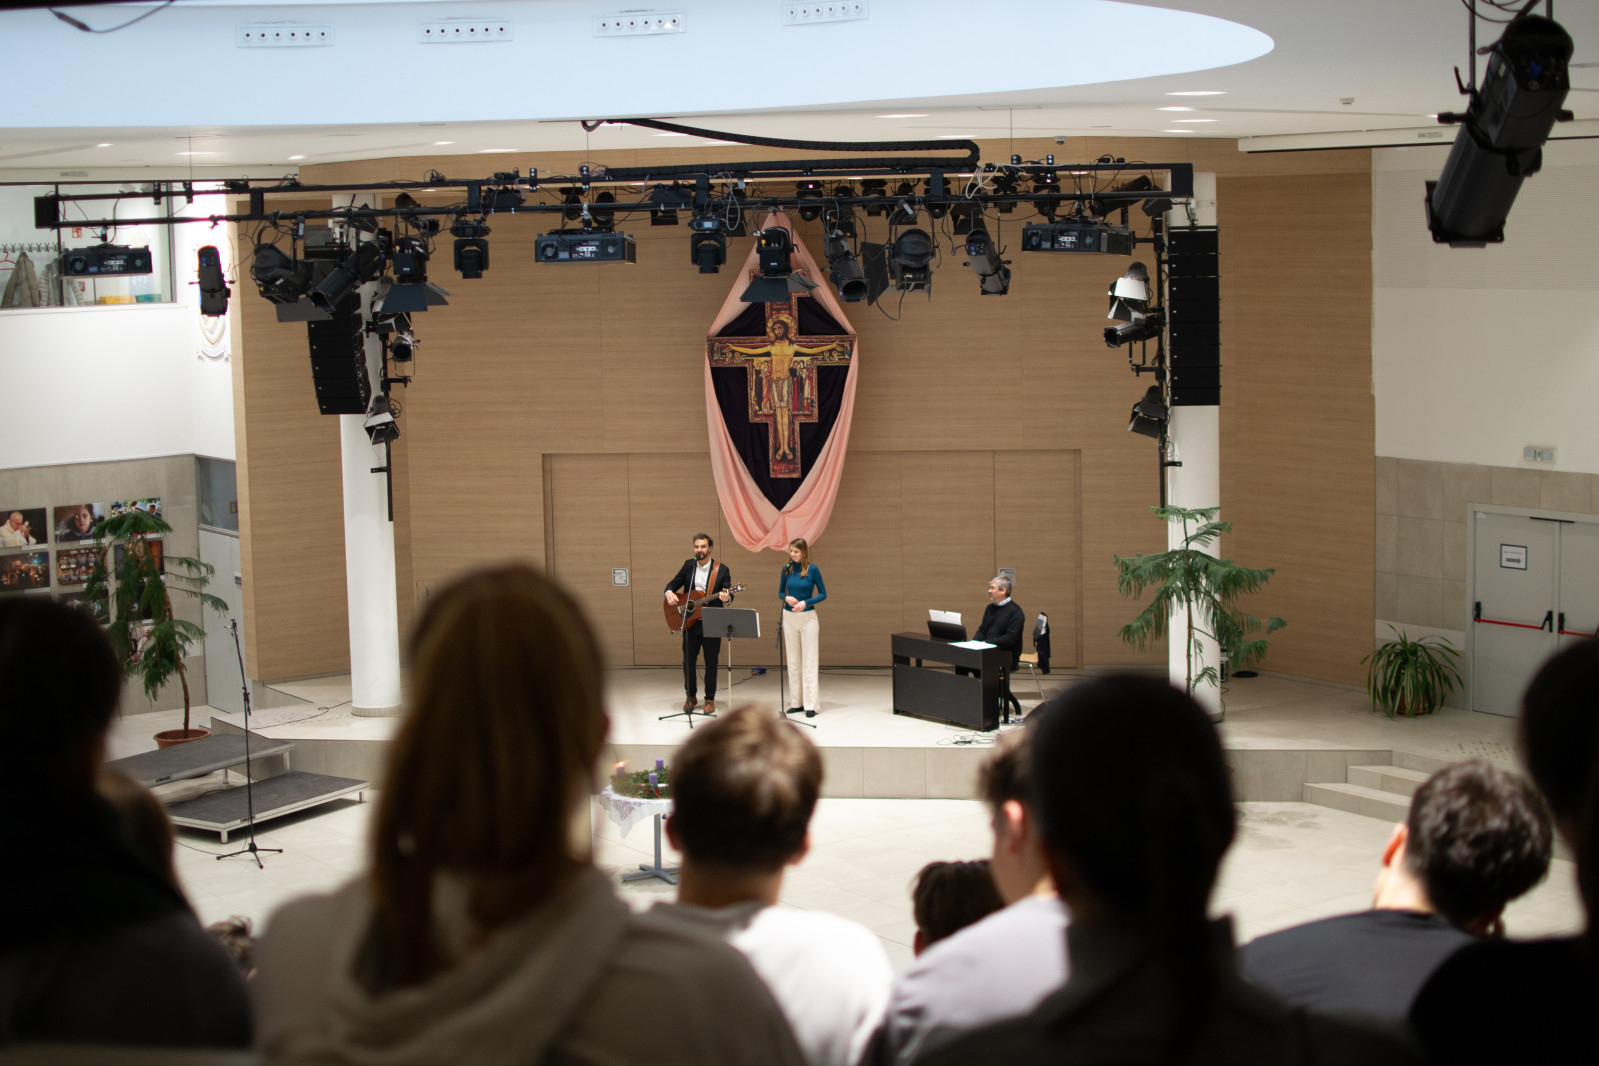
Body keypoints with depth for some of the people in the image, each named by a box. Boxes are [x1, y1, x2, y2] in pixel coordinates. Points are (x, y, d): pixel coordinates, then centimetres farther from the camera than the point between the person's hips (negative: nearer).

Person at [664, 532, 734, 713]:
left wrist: (726, 598, -31)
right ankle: (691, 696, 23)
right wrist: (669, 593, -9)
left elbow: (729, 595, -7)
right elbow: (673, 583, 14)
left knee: (711, 662, 2)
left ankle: (710, 699, 13)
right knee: (688, 661, 7)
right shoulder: (688, 566, 8)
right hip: (690, 622, 3)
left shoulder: (722, 570, -2)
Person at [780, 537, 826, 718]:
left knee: (809, 662, -4)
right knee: (793, 662, 7)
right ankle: (796, 702, 13)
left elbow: (823, 594, -4)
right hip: (789, 617, 4)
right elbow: (780, 592, 12)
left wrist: (806, 602, -18)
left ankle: (811, 704, -4)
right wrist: (786, 598, -10)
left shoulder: (813, 569, -7)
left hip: (808, 617, -4)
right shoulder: (787, 569, 3)